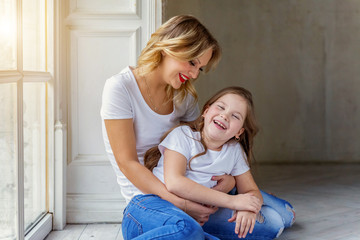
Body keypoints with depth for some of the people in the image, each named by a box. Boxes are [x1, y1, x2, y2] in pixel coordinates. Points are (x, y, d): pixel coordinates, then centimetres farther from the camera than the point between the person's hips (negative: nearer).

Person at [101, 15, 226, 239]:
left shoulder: (184, 95, 10)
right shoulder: (120, 88, -11)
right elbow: (128, 163, -16)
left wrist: (229, 177, -5)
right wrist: (181, 204, -23)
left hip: (186, 192, 8)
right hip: (145, 196, -8)